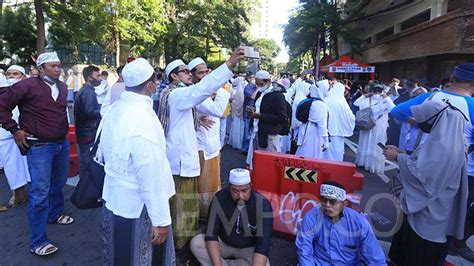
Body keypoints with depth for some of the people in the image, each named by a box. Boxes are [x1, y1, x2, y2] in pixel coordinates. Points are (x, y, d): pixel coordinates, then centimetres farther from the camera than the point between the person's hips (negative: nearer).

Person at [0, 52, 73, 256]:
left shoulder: (62, 87, 8)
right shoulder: (28, 86, -13)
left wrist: (63, 133, 11)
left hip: (62, 143, 7)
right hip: (39, 146, -7)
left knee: (58, 183, 22)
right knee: (40, 192, -3)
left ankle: (55, 214, 47)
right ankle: (38, 242, 8)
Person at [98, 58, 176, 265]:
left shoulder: (115, 109, 0)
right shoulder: (143, 118, -26)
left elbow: (103, 154, 10)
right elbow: (151, 176, -26)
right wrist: (161, 219, -19)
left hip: (115, 198, 8)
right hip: (138, 207, -8)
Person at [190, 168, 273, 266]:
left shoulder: (263, 205, -25)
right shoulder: (220, 198, -20)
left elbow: (263, 244, -30)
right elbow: (211, 233, -21)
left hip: (248, 249, -1)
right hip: (223, 244, 1)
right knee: (196, 243, -22)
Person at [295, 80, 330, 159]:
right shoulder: (321, 104, -15)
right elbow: (322, 124, -17)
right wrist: (325, 141, -13)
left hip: (306, 132, 8)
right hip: (314, 135, -8)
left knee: (303, 159, 13)